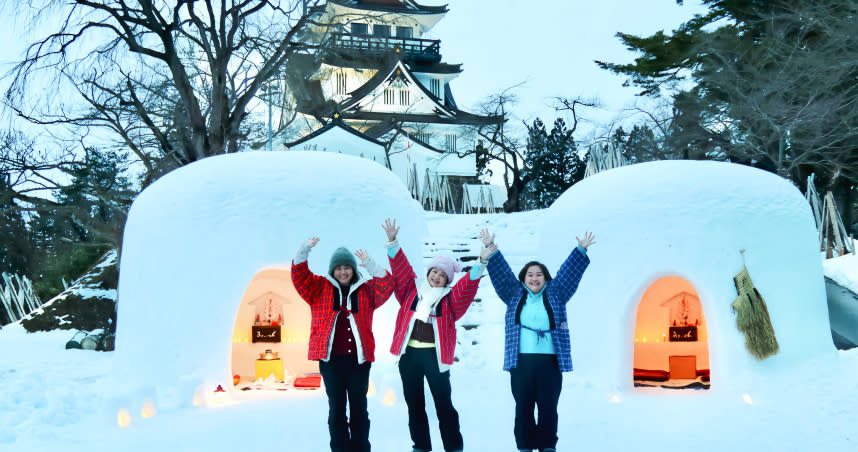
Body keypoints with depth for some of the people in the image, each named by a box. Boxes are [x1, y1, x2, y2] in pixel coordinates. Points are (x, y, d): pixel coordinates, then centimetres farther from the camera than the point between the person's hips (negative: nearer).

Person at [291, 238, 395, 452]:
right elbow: (300, 276, -5)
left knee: (359, 408, 9)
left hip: (358, 358, 0)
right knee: (336, 408, 7)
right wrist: (303, 251, -22)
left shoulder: (366, 289, 7)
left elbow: (387, 285, -8)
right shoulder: (319, 288, 7)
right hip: (330, 358, 0)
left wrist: (370, 265, -24)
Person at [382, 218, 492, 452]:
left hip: (435, 355, -2)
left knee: (443, 403, 3)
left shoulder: (450, 298, 2)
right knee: (414, 403, 11)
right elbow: (400, 266, 2)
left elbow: (468, 283, -12)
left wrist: (481, 263, -27)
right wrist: (392, 242, -8)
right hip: (409, 353, 3)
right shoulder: (412, 289, 7)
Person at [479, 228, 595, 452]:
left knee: (548, 407, 3)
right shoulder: (514, 295, 12)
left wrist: (581, 250, -2)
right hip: (521, 361, 0)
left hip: (550, 361, 0)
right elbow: (501, 271, 6)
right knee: (523, 407, 4)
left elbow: (569, 271, 6)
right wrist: (491, 249, -3)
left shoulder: (555, 294, 11)